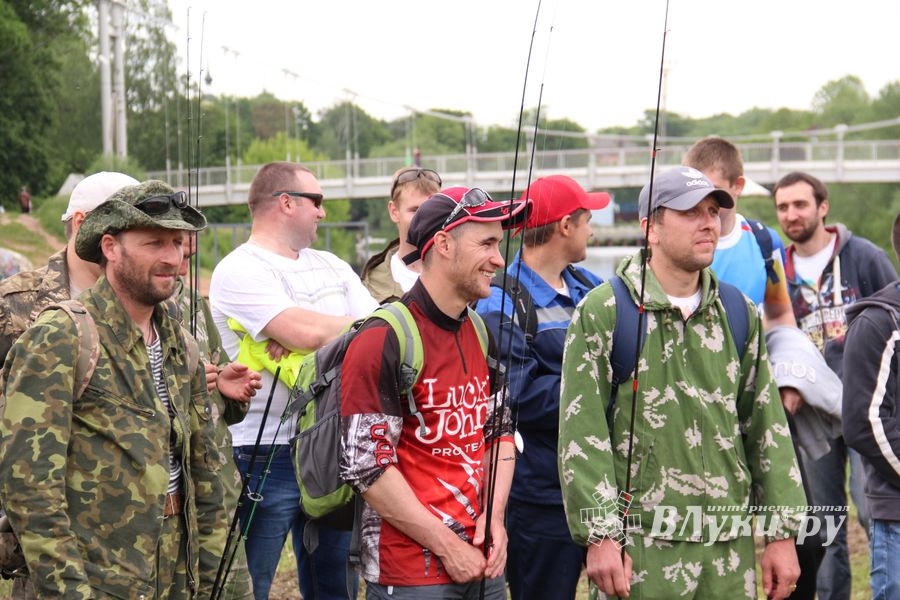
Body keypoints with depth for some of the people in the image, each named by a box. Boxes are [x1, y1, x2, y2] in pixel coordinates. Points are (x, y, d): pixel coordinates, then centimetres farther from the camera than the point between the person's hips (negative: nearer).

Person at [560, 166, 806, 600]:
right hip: (639, 547, -4)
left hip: (730, 547, 4)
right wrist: (599, 536, -13)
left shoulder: (739, 315, 11)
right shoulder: (602, 312, -4)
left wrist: (782, 534, 8)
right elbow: (582, 435, -8)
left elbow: (768, 428, 12)